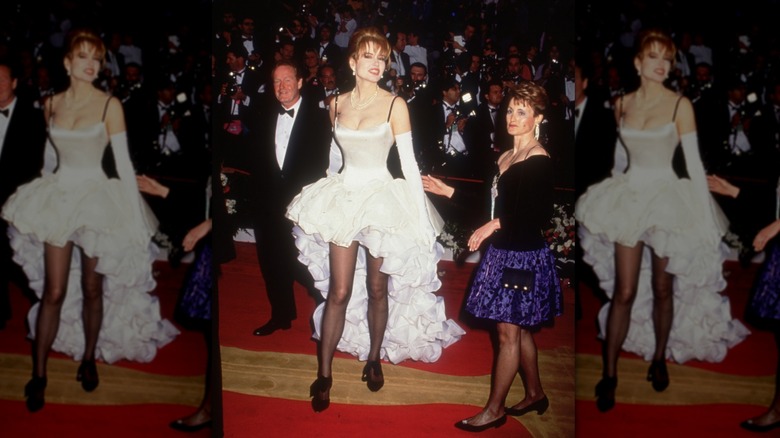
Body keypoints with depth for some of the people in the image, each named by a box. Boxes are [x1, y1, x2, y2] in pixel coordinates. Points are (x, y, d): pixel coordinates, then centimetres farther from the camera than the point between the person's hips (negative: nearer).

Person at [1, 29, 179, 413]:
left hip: (98, 199, -2)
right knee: (53, 291, 0)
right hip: (59, 197, 2)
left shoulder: (109, 105, -8)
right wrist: (46, 192, 23)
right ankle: (38, 375, 10)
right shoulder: (52, 104, 4)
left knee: (92, 288, 9)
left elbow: (123, 161, -10)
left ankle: (89, 359, 29)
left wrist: (136, 217, -12)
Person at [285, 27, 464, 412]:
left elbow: (409, 162, -9)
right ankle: (324, 373, 9)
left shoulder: (395, 105, -8)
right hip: (343, 197, 2)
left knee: (377, 288, 9)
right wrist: (331, 189, 25)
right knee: (339, 291, 0)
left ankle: (374, 359, 29)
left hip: (384, 199, -2)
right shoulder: (337, 104, 4)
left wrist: (422, 217, -12)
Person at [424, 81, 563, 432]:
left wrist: (496, 225, -28)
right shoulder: (505, 158, 11)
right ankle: (535, 394, 32)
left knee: (508, 333, 0)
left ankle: (494, 410, 10)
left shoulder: (540, 162, -14)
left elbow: (542, 216, -20)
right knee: (519, 330, 17)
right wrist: (448, 191, 13)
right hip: (502, 252, 8)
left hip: (522, 256, -8)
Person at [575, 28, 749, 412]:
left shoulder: (680, 105, -8)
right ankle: (609, 375, 8)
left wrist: (707, 216, -10)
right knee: (624, 292, 0)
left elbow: (694, 162, -9)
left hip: (668, 200, -2)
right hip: (629, 198, 2)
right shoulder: (622, 104, 3)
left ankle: (659, 358, 32)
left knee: (662, 288, 10)